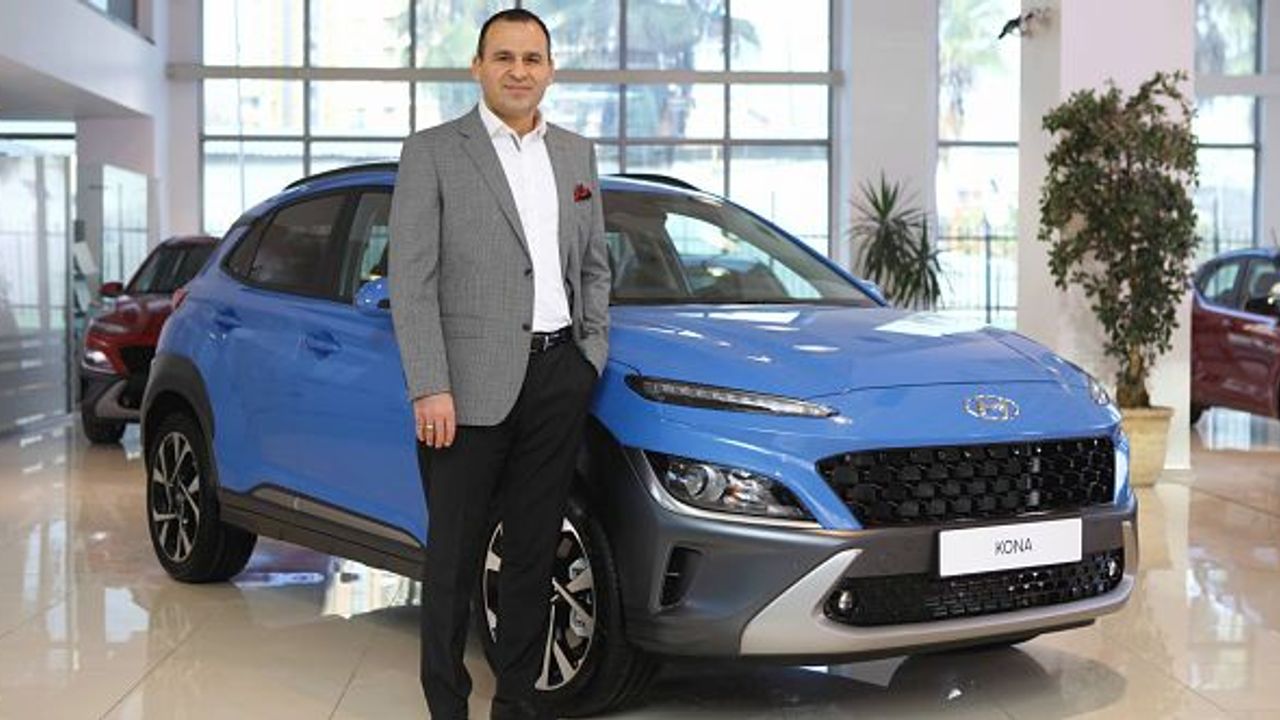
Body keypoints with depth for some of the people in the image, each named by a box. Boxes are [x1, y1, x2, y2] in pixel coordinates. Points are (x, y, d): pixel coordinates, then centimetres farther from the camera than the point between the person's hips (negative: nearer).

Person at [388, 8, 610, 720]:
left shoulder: (577, 154, 13)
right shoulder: (432, 152, -3)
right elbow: (411, 279, -8)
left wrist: (594, 354, 8)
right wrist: (430, 388, -14)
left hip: (558, 379, 5)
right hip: (472, 384, -5)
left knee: (535, 551, 12)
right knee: (456, 555, 3)